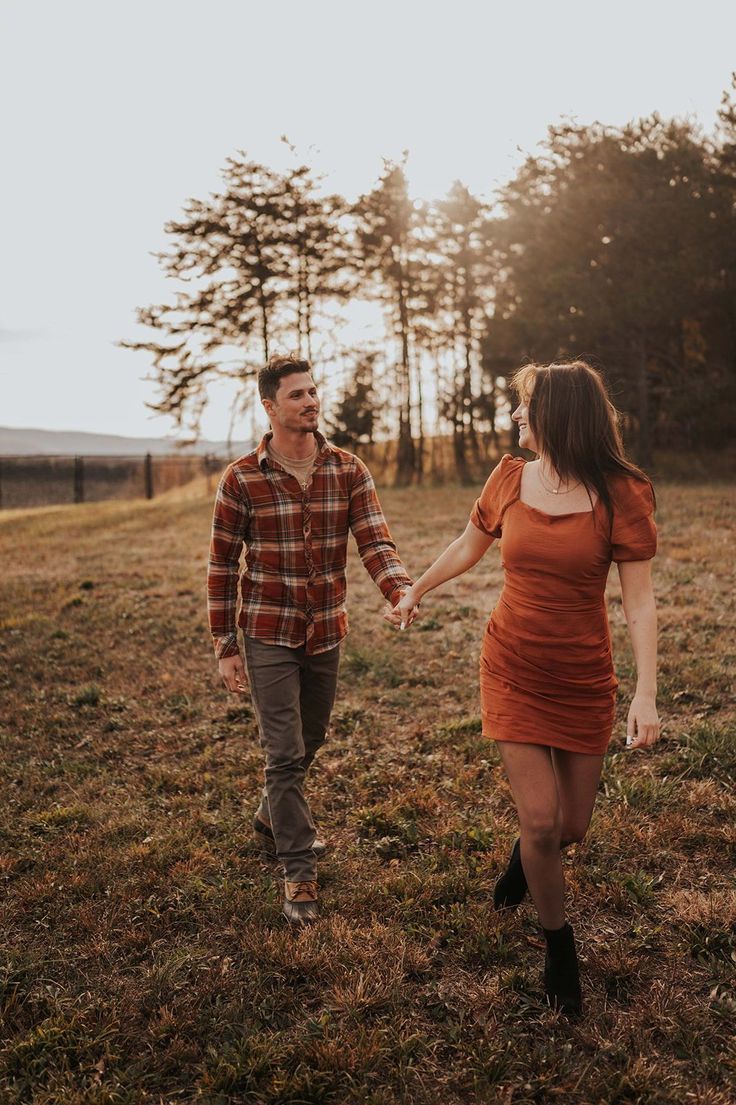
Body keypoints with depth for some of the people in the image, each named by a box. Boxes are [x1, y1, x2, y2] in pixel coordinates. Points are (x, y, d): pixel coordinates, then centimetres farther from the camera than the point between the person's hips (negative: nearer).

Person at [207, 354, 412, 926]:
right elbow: (222, 566, -4)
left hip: (326, 631, 4)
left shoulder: (349, 471, -2)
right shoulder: (242, 480, -10)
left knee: (309, 743, 19)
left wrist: (401, 590, -32)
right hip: (269, 635, -4)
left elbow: (375, 541, -11)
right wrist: (225, 648, -5)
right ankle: (300, 873, 9)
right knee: (286, 754, -4)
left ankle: (272, 821, 45)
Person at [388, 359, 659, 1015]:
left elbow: (639, 600, -11)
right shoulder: (510, 479, -3)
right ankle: (559, 947, 19)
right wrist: (415, 592, 26)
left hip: (583, 679, -1)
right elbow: (468, 548, 15)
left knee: (571, 828, 9)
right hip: (514, 671, 1)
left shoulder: (620, 493, -12)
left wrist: (647, 693, -18)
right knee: (541, 819, -6)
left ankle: (525, 853, 47)